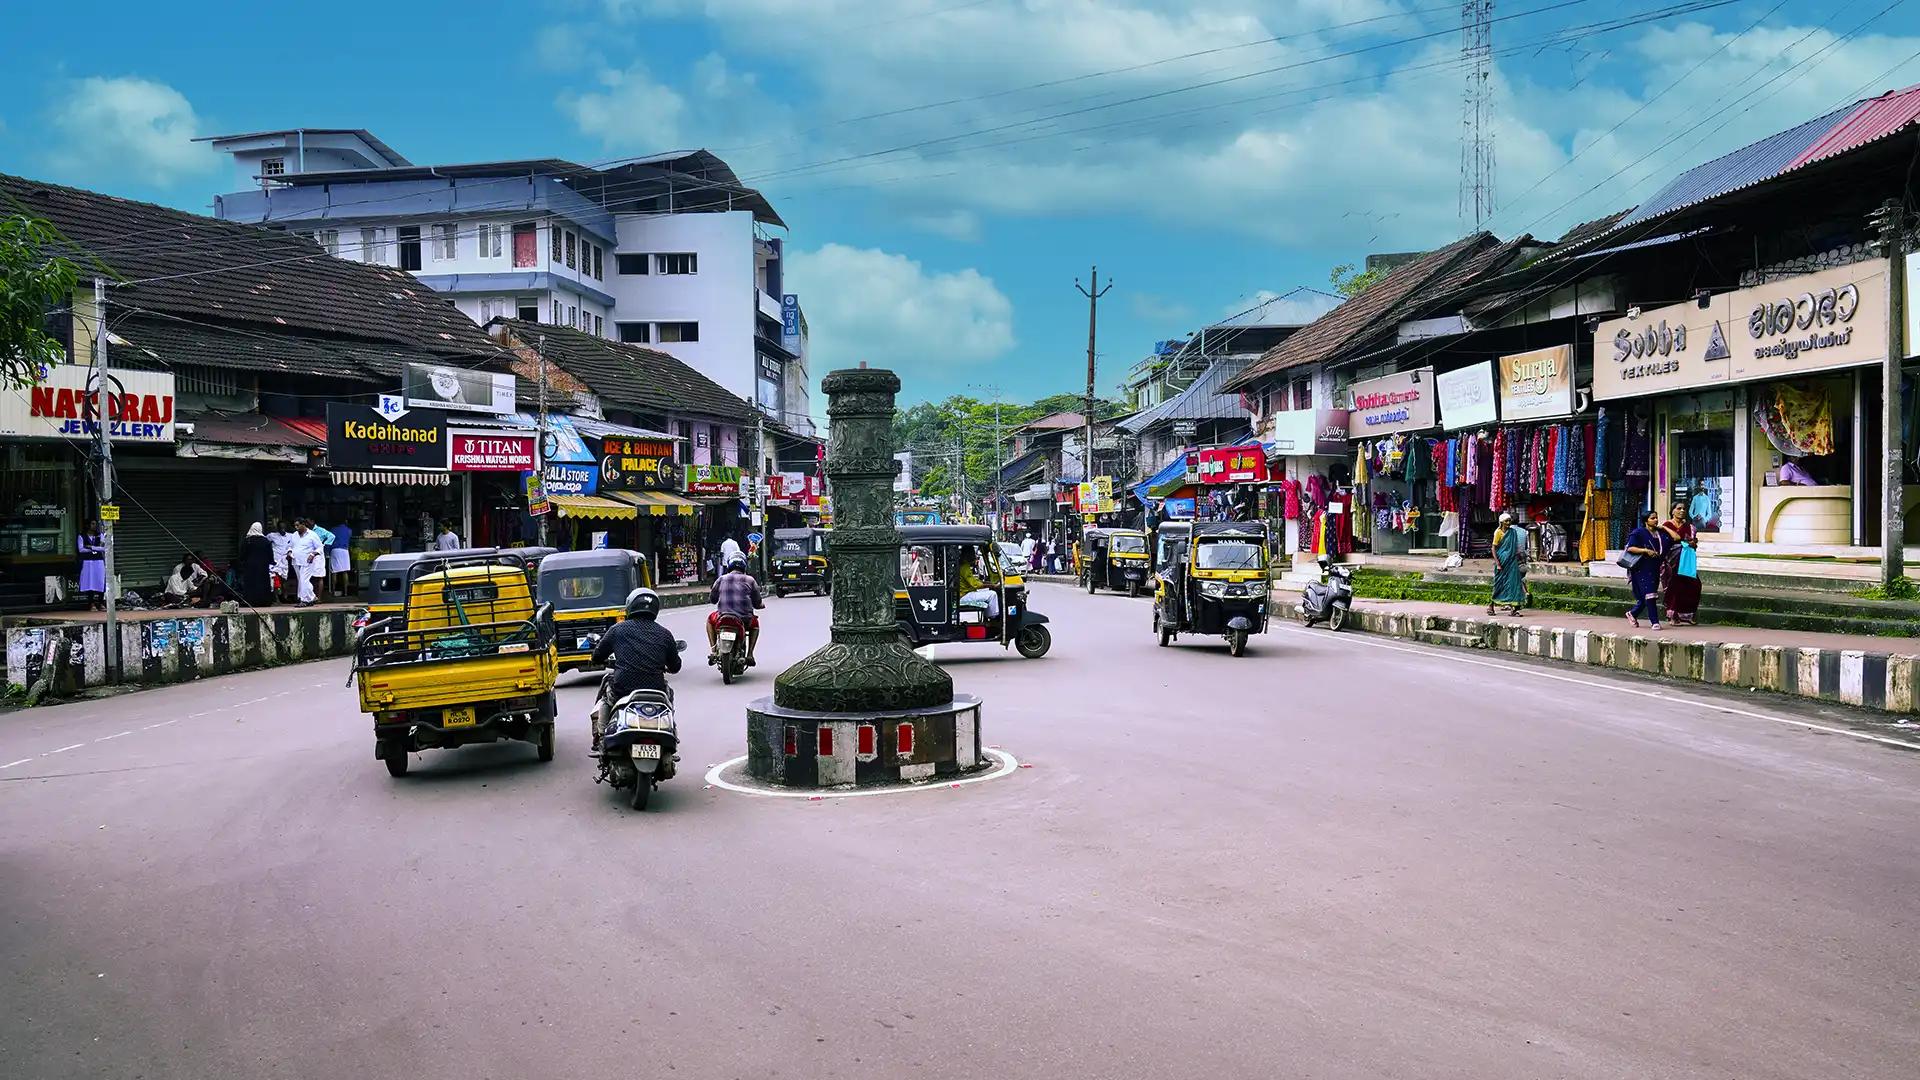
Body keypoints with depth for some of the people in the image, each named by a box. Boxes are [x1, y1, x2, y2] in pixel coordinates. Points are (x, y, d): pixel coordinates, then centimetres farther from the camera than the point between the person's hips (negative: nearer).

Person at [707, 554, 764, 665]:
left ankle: (713, 650, 18)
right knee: (755, 623, 34)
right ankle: (750, 654, 19)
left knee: (710, 618, 33)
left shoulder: (721, 579, 6)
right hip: (745, 620, 0)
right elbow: (757, 603, 6)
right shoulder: (749, 580, 4)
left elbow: (712, 598, 13)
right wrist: (762, 603, 31)